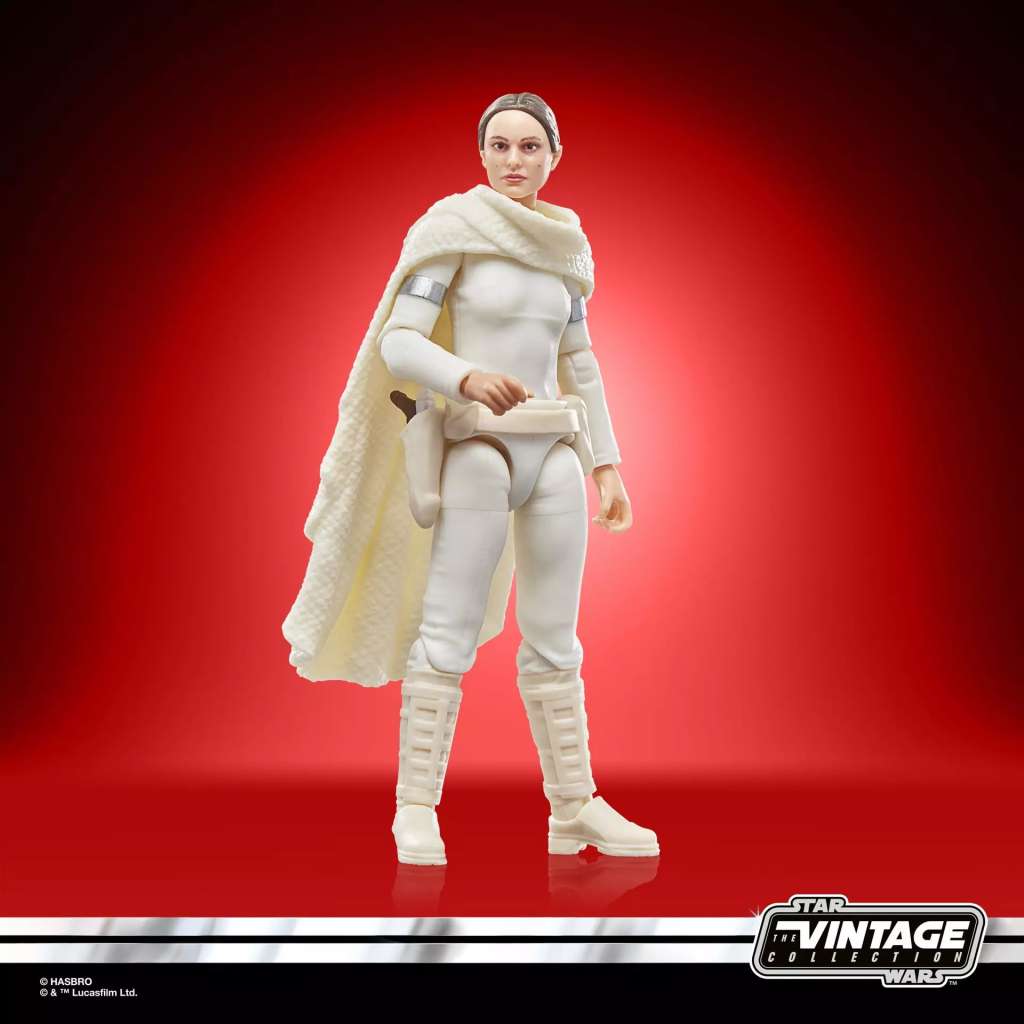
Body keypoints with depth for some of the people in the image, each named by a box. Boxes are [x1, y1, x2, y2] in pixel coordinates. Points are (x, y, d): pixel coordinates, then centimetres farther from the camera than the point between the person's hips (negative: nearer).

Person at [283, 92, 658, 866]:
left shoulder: (566, 243, 12)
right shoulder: (453, 226, -4)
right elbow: (397, 343, -11)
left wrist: (607, 464, 13)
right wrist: (468, 378, -30)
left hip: (555, 451, 5)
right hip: (476, 449, -5)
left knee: (554, 639, 7)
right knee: (449, 633, -6)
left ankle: (576, 807, 14)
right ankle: (417, 809, 5)